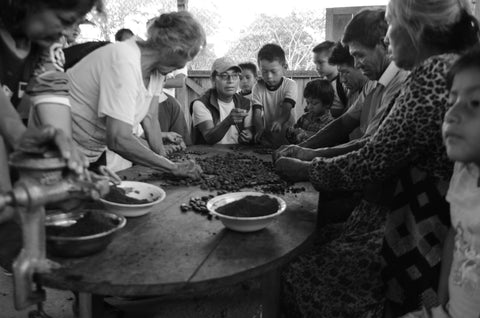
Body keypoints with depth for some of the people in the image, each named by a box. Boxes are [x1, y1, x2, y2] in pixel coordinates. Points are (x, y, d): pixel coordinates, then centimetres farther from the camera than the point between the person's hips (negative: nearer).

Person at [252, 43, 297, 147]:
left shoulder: (290, 85, -6)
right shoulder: (258, 87, -1)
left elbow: (286, 111, -18)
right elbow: (257, 113, -11)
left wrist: (279, 122, -41)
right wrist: (260, 130, -32)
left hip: (287, 132, -1)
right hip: (267, 134, 1)